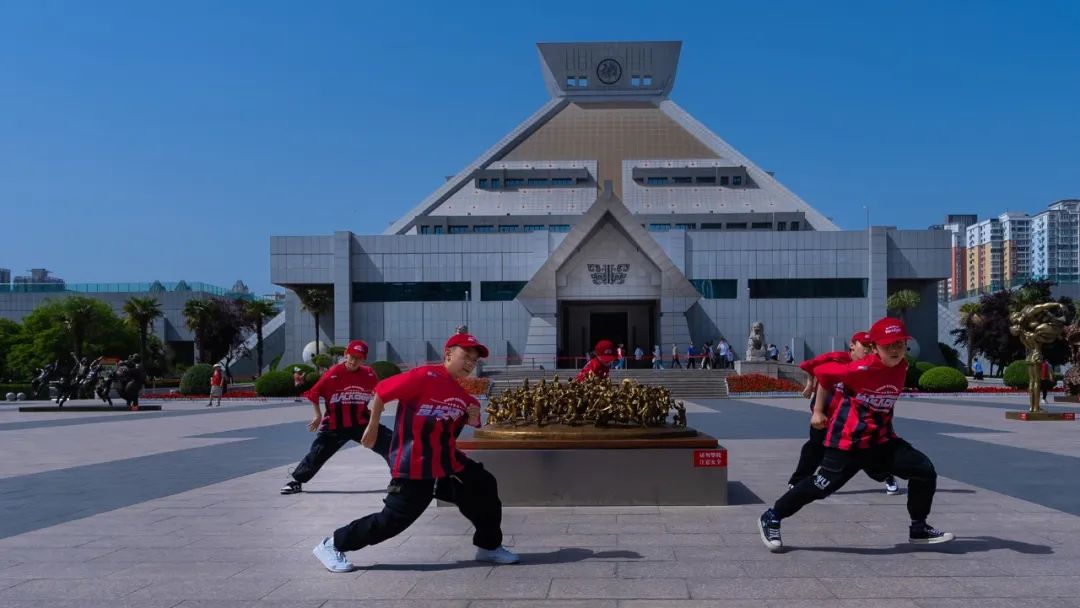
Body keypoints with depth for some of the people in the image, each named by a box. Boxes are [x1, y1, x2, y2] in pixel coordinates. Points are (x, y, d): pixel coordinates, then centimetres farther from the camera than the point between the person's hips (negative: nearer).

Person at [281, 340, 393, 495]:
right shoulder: (333, 374, -14)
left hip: (362, 423, 2)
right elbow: (314, 393, -5)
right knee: (317, 453, -4)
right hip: (335, 425, -2)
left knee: (390, 442, -6)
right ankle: (295, 481, 15)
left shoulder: (369, 375, -5)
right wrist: (318, 416, -1)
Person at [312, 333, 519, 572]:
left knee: (485, 488, 9)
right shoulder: (425, 376, -16)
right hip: (413, 465, -8)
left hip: (449, 462, 8)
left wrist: (473, 418, -3)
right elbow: (381, 392, -14)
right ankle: (331, 545, 9)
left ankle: (489, 547, 28)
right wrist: (372, 428, -7)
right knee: (394, 518, -7)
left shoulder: (464, 393, 8)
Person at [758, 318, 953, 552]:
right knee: (824, 484, -7)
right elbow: (822, 372, -10)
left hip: (882, 439, 7)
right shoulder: (861, 369, -21)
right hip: (848, 439, -7)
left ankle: (919, 529, 20)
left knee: (925, 471, 2)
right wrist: (818, 411, 0)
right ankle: (771, 518, 8)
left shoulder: (902, 367, 0)